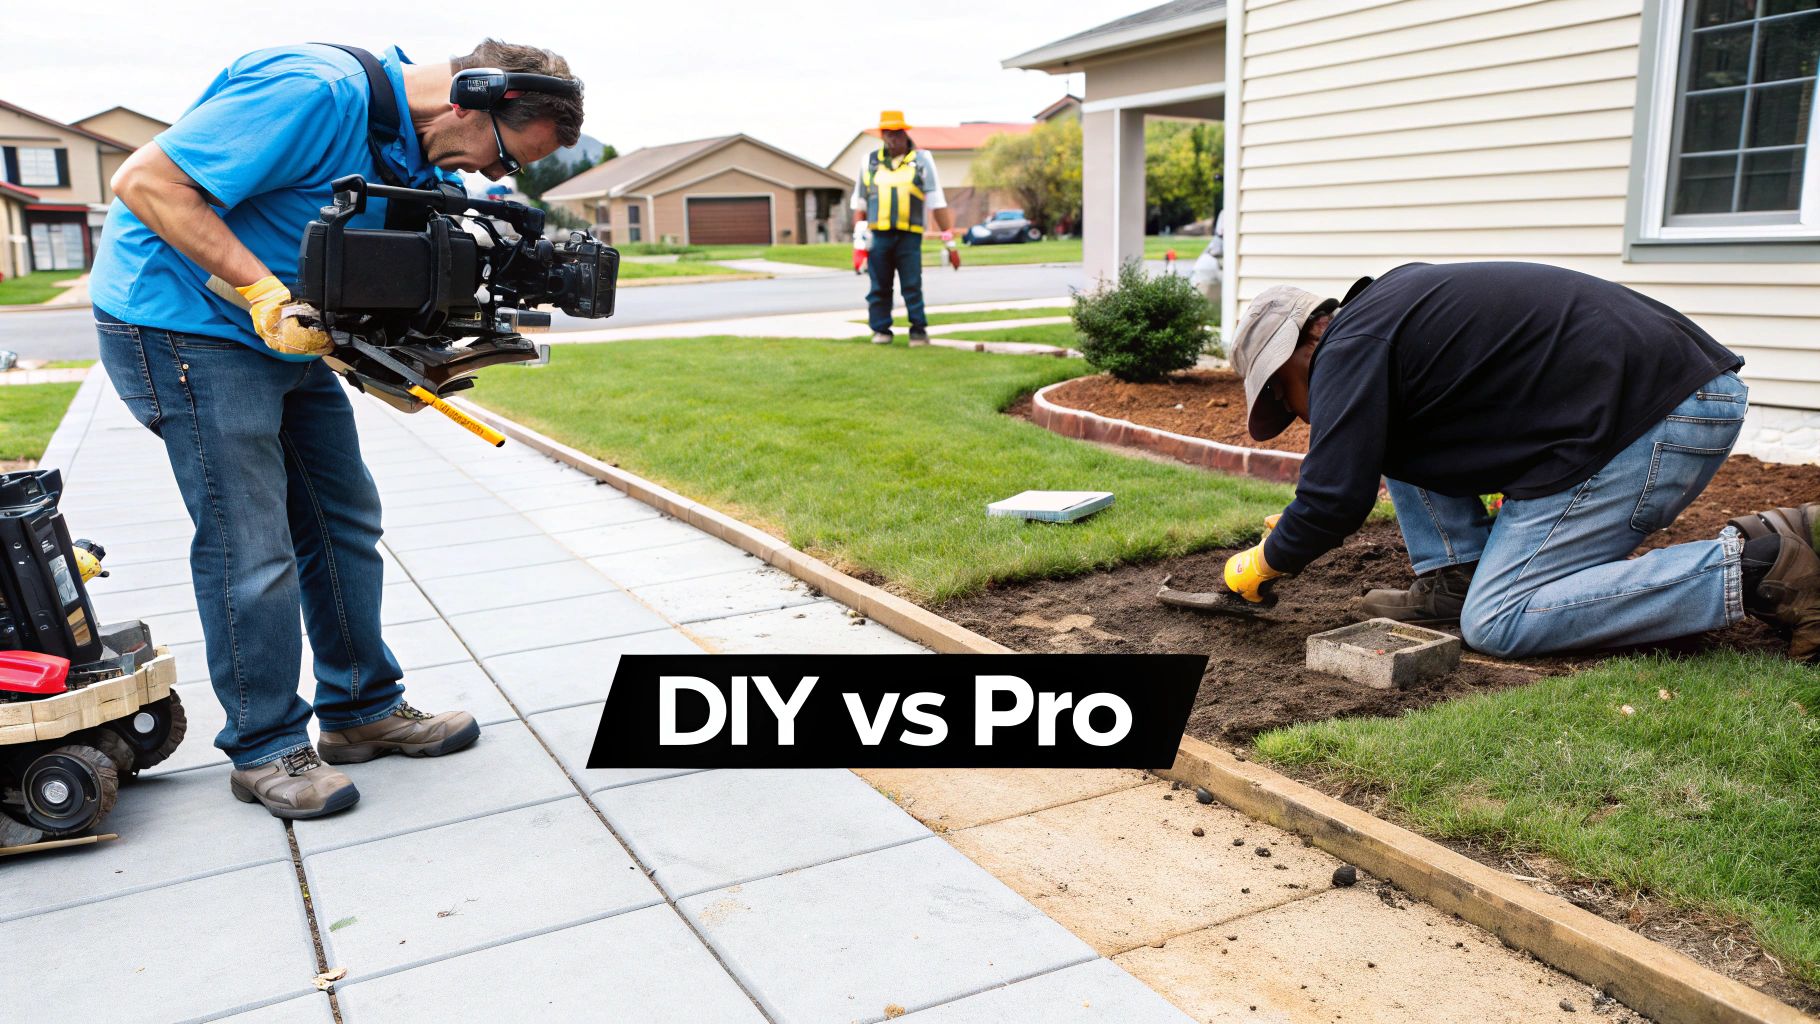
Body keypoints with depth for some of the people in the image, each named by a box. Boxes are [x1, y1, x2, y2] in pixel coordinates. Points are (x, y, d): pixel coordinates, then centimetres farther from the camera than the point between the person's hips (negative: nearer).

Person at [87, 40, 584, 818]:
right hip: (180, 321, -9)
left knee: (343, 521, 10)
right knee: (251, 550, -7)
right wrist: (268, 296, -29)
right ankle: (264, 750, 8)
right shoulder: (319, 92, -26)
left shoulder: (420, 153, 3)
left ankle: (362, 709, 22)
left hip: (291, 332, 9)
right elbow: (145, 182, -25)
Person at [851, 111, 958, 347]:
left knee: (912, 286, -5)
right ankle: (881, 331, 13)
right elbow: (859, 203, 16)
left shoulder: (921, 160, 8)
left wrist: (950, 242, 1)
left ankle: (918, 331, 2)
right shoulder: (869, 161, 13)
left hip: (909, 236, -2)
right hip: (878, 236, 2)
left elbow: (937, 203, 6)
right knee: (879, 288, 4)